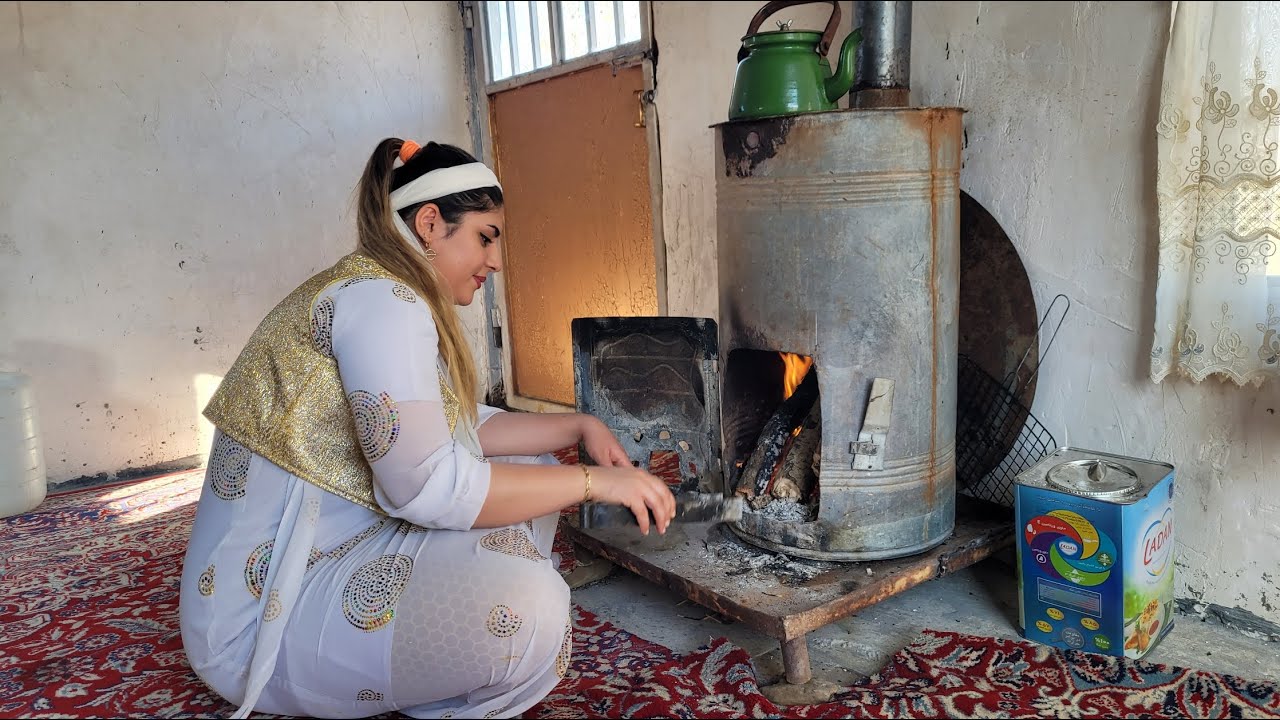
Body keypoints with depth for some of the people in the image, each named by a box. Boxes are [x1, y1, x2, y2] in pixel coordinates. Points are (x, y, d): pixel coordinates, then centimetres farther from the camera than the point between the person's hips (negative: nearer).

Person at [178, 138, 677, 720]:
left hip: (342, 551, 11)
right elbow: (428, 486, -27)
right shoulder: (379, 298, -19)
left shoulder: (395, 298, 11)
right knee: (525, 607, -32)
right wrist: (592, 481, -20)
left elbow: (463, 428, 15)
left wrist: (578, 426, 6)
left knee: (531, 469, 11)